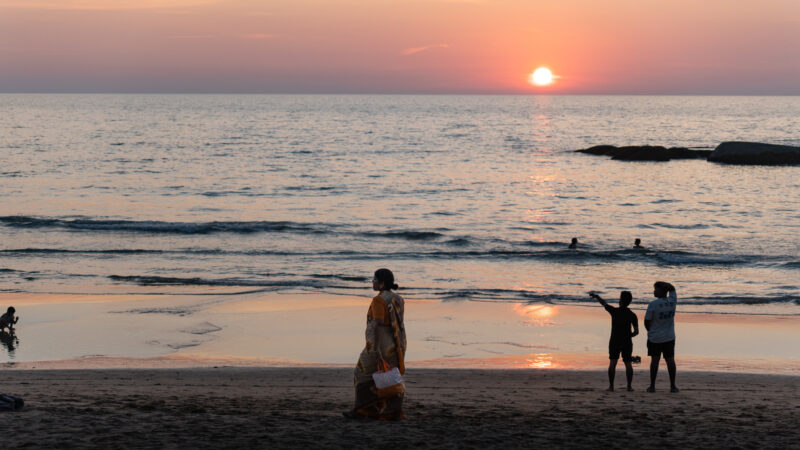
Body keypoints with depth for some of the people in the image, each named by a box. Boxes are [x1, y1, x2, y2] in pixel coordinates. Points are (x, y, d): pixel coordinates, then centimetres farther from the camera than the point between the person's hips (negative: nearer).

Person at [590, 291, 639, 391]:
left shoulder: (614, 311, -9)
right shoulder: (632, 315, -6)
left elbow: (604, 303, 9)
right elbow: (636, 331, -5)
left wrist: (596, 296, 27)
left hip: (614, 342, -1)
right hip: (627, 342, 1)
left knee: (612, 363, 2)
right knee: (628, 364, 8)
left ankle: (611, 386, -4)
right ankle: (629, 386, 4)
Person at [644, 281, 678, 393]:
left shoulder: (653, 304, -16)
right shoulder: (672, 302, -4)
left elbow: (647, 321, -9)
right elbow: (672, 288, 15)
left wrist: (650, 331, 10)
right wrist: (661, 283, -2)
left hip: (655, 338, -3)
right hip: (669, 337, 3)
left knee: (655, 360, 5)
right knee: (670, 360, 8)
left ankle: (652, 386, 6)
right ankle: (672, 386, 9)